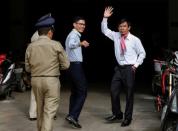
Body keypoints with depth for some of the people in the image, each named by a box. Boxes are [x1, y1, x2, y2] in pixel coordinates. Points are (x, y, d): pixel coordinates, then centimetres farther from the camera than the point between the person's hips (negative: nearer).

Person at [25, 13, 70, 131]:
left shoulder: (30, 47, 2)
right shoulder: (56, 45, -7)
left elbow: (28, 68, 7)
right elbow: (66, 65, -3)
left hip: (36, 80, 4)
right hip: (52, 81, -4)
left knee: (40, 110, 20)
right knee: (49, 111, -3)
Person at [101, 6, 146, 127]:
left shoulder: (135, 40, -6)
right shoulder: (116, 36, 5)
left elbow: (142, 53, 2)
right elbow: (105, 30, 7)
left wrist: (136, 65, -6)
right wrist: (105, 18, -5)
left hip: (129, 69, -4)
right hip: (119, 68, 4)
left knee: (129, 94, 3)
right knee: (114, 91, 3)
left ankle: (128, 118, 14)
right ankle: (117, 114, 21)